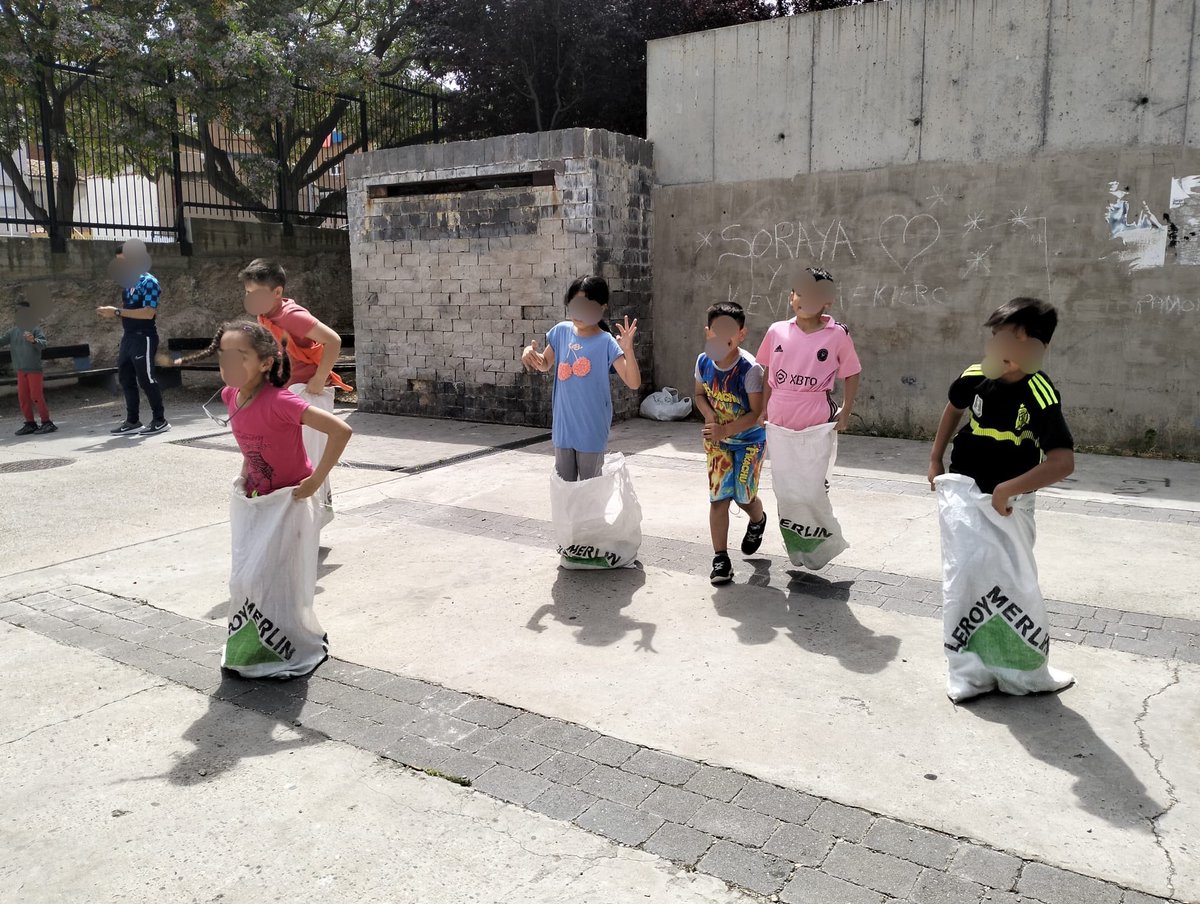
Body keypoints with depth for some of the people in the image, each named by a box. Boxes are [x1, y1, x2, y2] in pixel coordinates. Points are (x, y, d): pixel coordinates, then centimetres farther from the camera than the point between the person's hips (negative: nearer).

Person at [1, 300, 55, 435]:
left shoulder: (35, 329, -6)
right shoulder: (13, 331, 10)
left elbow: (43, 344, -19)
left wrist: (33, 340, -38)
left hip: (34, 368, -6)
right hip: (20, 369, 6)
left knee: (36, 396, -6)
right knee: (23, 397, 7)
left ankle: (46, 422, 0)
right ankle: (30, 424, 14)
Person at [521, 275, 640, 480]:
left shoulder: (606, 342, -14)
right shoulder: (561, 331, 0)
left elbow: (633, 383, -19)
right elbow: (545, 365, 16)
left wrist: (628, 350, -34)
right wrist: (530, 353, -5)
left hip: (592, 431, -4)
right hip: (563, 428, 5)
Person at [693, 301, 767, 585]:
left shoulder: (750, 369, -25)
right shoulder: (704, 362, -9)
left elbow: (758, 413, -23)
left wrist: (726, 430, -31)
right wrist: (709, 415, -13)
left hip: (749, 441, -4)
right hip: (717, 441, 4)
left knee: (743, 496, 2)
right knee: (718, 498, -2)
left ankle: (758, 520, 41)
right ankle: (720, 559, 7)